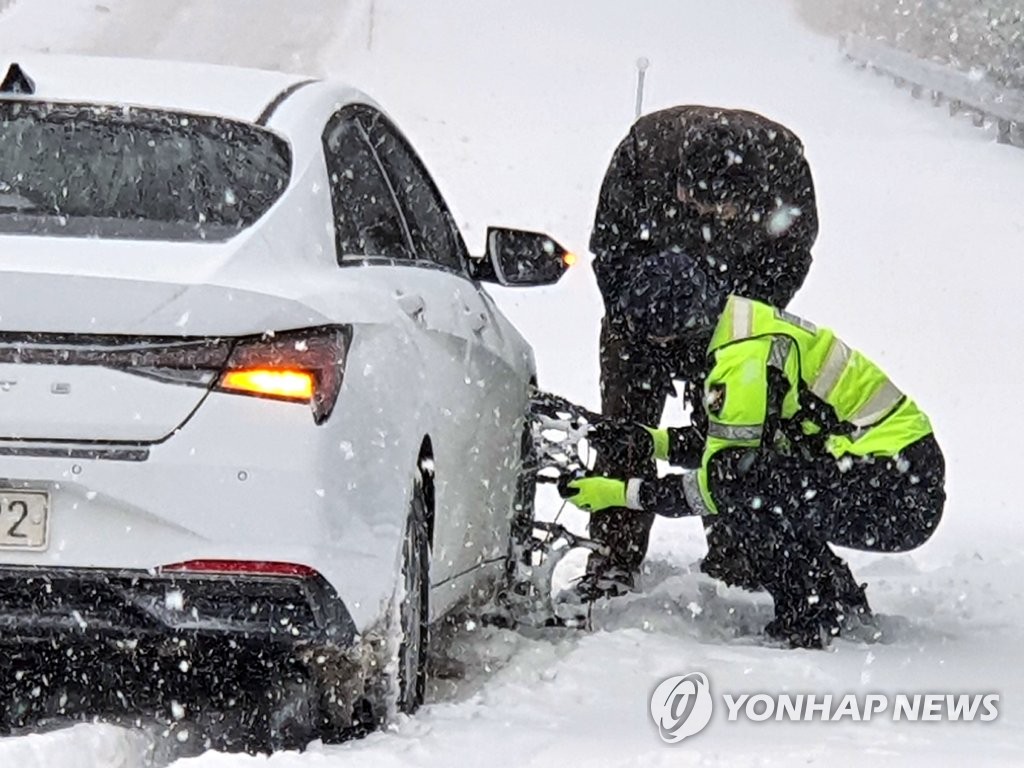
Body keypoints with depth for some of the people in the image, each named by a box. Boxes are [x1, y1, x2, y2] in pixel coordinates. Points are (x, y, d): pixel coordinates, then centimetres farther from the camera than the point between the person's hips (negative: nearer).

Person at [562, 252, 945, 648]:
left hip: (903, 498, -10)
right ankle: (845, 609, 16)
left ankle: (815, 623, -10)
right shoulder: (750, 323, 10)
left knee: (742, 489, -22)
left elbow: (722, 481, -16)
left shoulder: (747, 360, -20)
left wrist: (623, 493, -10)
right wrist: (655, 442, 14)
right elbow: (740, 437, 22)